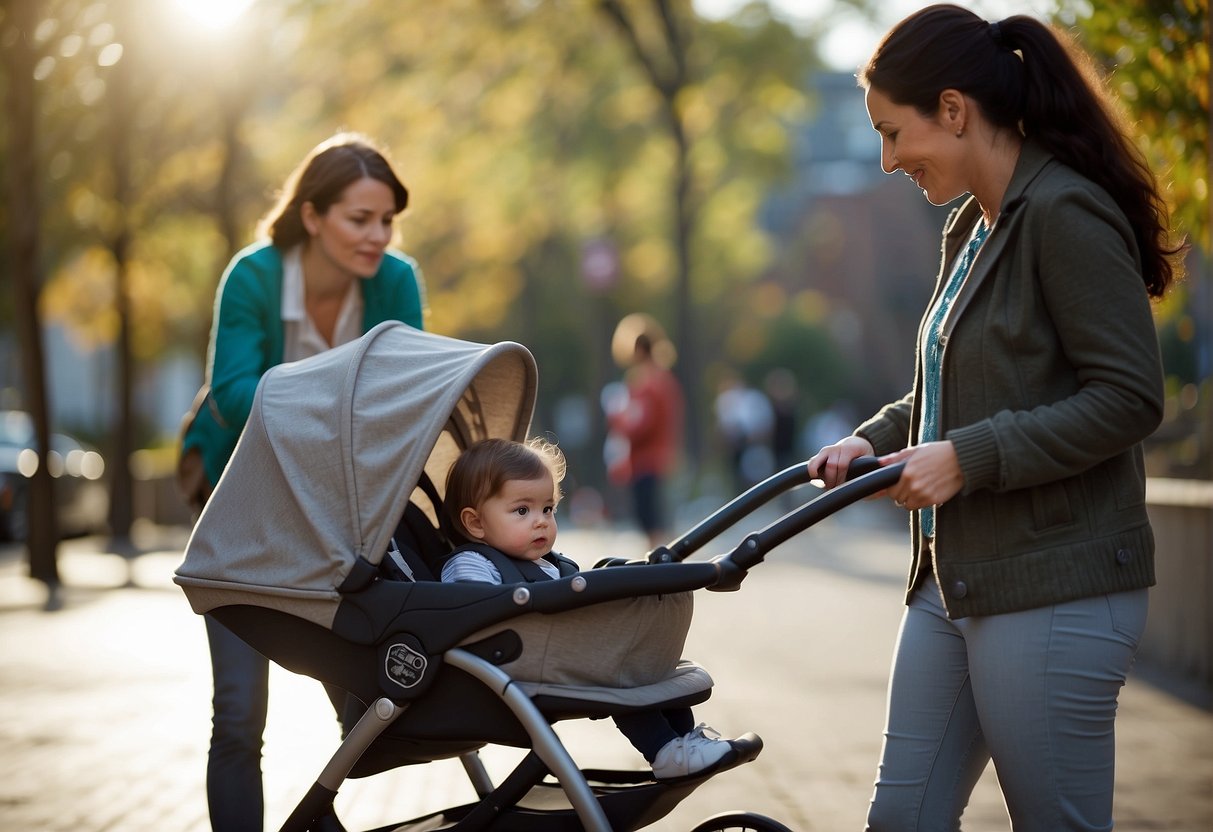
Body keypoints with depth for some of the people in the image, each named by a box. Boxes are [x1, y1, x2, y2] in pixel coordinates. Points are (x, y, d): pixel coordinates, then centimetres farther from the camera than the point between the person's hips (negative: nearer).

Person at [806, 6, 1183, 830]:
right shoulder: (973, 230, 15)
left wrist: (967, 458, -20)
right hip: (955, 581, 9)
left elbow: (1129, 397, -19)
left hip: (1055, 594, -9)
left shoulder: (1065, 214, -14)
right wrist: (874, 441, 8)